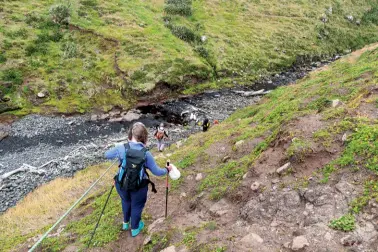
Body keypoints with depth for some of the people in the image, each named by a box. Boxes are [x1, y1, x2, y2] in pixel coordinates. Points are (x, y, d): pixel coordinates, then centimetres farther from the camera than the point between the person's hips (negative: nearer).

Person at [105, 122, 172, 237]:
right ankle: (135, 228, 45)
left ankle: (125, 223, 54)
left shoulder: (121, 148, -15)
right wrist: (167, 170, 8)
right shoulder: (146, 153, -18)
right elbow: (156, 171, -11)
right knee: (137, 205, 24)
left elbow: (106, 155, 4)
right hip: (139, 186, -2)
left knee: (126, 201, 32)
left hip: (122, 184, 2)